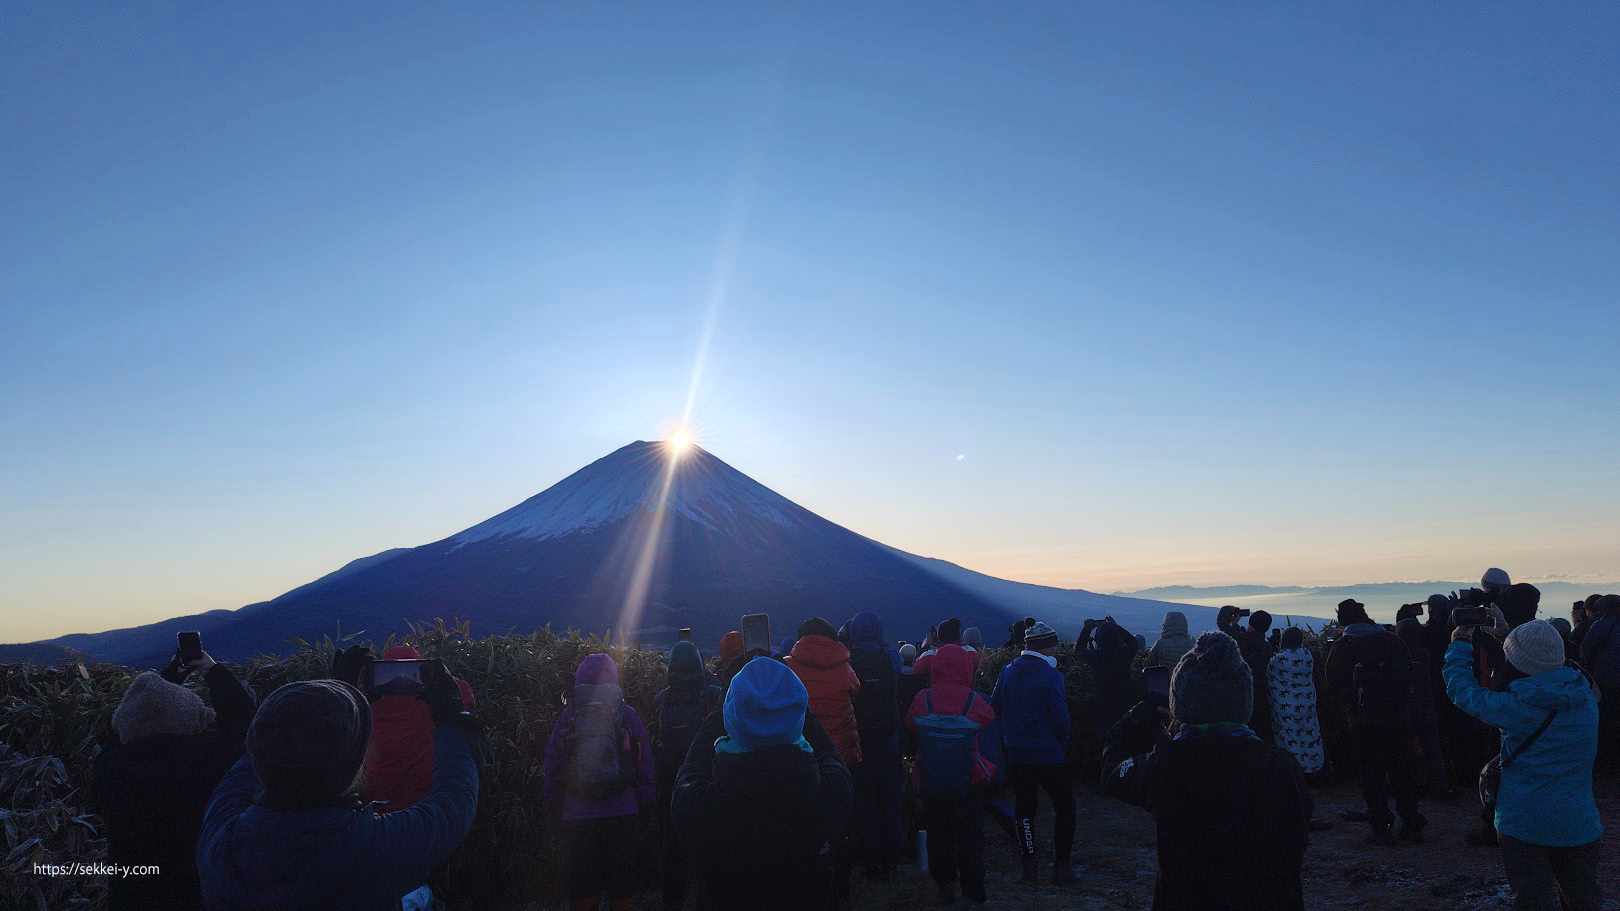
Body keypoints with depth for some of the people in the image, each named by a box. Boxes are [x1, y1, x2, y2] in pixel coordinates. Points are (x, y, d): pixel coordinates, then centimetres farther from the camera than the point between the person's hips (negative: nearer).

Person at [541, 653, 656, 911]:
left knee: (581, 886, 14)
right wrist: (645, 798, 9)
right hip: (621, 811, 0)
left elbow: (552, 764, 2)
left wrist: (554, 802, 12)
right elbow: (645, 762, -1)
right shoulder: (627, 715, -3)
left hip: (577, 812, 1)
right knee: (621, 880, 13)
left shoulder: (568, 716, -2)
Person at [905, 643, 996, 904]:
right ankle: (973, 893, 11)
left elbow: (909, 726, 4)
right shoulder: (975, 701, -14)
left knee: (937, 833, 18)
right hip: (969, 780, -1)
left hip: (930, 781, 1)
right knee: (970, 835, 9)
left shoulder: (922, 699, -12)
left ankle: (945, 884, 27)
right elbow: (989, 721, 4)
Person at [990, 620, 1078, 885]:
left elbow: (995, 707, 8)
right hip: (1048, 754, -5)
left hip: (1016, 754, 5)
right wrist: (1062, 744, 0)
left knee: (1024, 808, 15)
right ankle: (1061, 866, 9)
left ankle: (1029, 864, 18)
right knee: (1065, 807, 9)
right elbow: (1060, 719, -17)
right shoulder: (1051, 676, -16)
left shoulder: (1008, 670, 2)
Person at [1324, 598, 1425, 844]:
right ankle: (1412, 826, 20)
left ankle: (1381, 829, 5)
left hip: (1364, 721, -3)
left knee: (1372, 775, 4)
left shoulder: (1343, 646, -9)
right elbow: (1409, 668, 8)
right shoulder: (1392, 639, 0)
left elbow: (1334, 679, -7)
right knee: (1402, 771, 15)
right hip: (1398, 719, 3)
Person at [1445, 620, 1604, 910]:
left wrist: (1460, 645, 11)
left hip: (1523, 825, -4)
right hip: (1578, 825, 5)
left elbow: (1462, 689, -4)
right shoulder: (1585, 696, -4)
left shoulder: (1515, 707, -18)